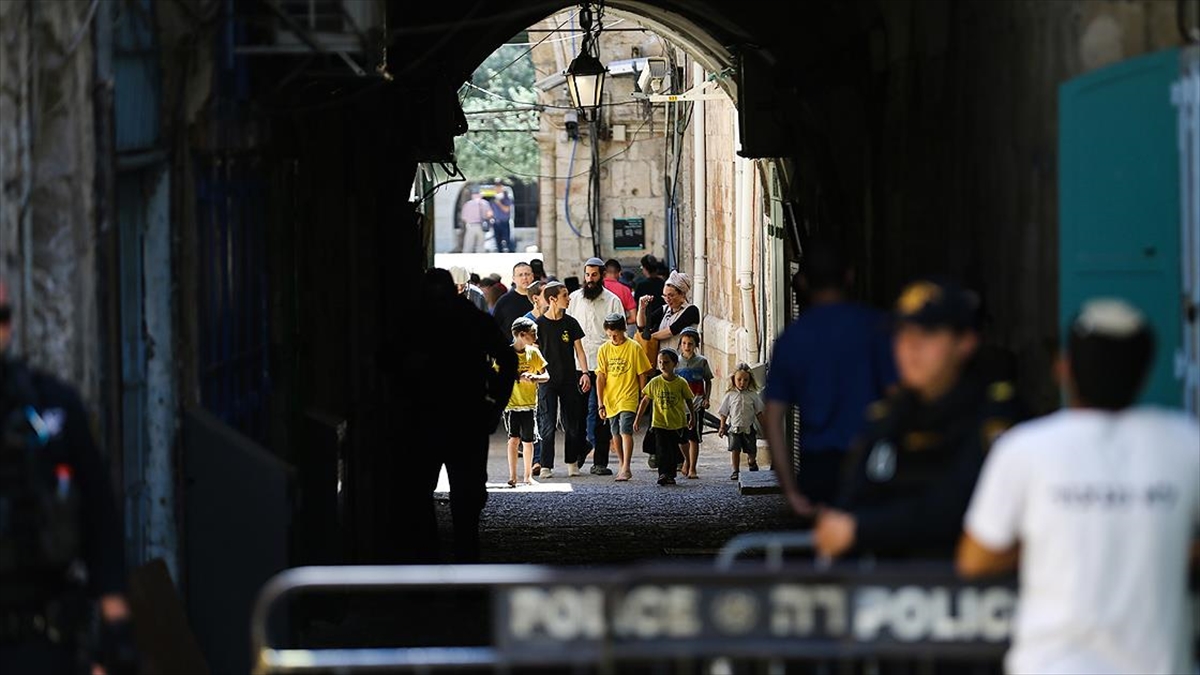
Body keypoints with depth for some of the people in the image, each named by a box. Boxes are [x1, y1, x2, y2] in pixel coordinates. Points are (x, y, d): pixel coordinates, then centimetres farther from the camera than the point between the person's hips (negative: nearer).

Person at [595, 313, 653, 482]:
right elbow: (600, 378, 3)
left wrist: (643, 400, 1)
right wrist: (601, 404, 0)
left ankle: (626, 468, -20)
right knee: (616, 434, 12)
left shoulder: (634, 348, -5)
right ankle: (622, 466, 27)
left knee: (625, 431, -17)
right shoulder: (604, 350, 3)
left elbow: (642, 375, 0)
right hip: (610, 399, 4)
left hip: (628, 398, -4)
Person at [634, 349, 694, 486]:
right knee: (662, 450, -10)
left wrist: (692, 417, 13)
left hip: (677, 423, 0)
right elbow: (645, 401, 5)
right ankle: (663, 474, -11)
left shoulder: (681, 383, -4)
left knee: (674, 450, 6)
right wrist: (637, 419, 4)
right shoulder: (654, 382, -2)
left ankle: (671, 475, 17)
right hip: (659, 423, 0)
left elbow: (688, 400, 9)